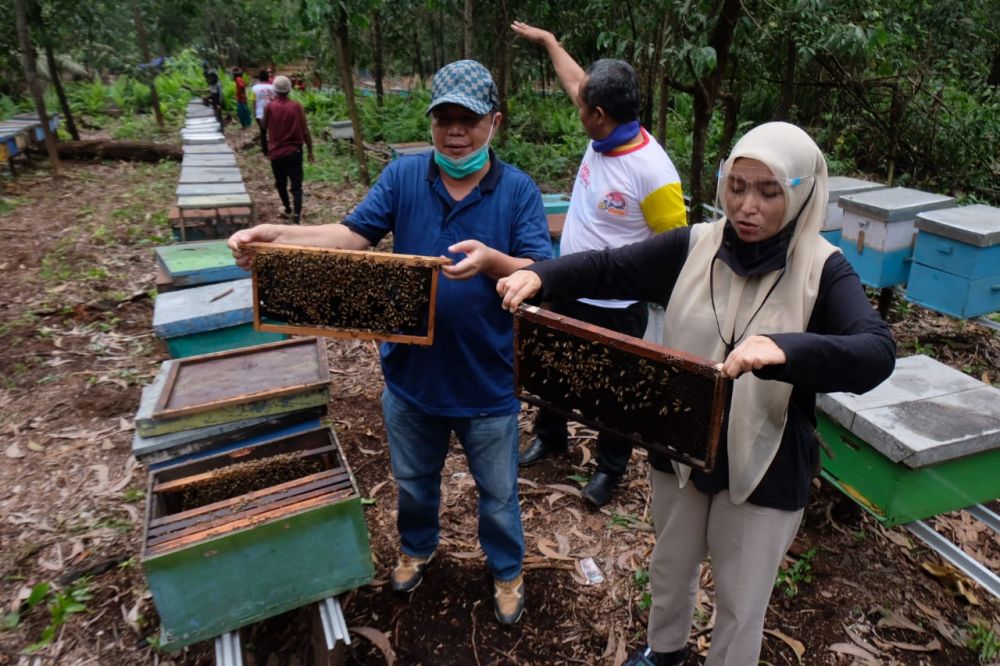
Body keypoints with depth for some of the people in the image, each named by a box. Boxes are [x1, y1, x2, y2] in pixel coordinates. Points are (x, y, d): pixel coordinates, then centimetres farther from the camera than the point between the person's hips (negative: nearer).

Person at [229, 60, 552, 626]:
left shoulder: (519, 190, -11)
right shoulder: (403, 176, -5)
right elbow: (355, 235, -8)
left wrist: (490, 261, -38)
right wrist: (277, 235, -23)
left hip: (487, 382, -2)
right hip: (411, 373, 3)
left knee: (498, 492, 19)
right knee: (414, 480, 26)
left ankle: (507, 571, 47)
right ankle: (418, 547, 57)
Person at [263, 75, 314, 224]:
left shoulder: (269, 106, -6)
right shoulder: (297, 106, -6)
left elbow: (265, 126, 11)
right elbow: (305, 131, -4)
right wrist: (310, 151, 6)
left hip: (276, 152, 1)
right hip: (294, 151, -1)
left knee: (281, 183, 21)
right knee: (296, 186, -2)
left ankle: (288, 209, 37)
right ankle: (297, 217, -14)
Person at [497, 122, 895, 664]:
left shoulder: (823, 270, -16)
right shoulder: (694, 246, -7)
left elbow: (876, 354, -29)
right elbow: (607, 269, -4)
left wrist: (782, 350, -49)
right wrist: (539, 276, -23)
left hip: (765, 468, -3)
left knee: (739, 605, 16)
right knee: (670, 568, 28)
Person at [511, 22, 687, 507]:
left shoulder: (653, 174, -27)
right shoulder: (604, 134, -6)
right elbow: (575, 80, 14)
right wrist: (547, 40, 26)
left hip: (615, 307, -7)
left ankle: (610, 468, 36)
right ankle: (550, 436, 49)